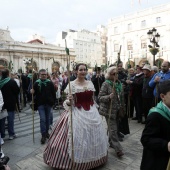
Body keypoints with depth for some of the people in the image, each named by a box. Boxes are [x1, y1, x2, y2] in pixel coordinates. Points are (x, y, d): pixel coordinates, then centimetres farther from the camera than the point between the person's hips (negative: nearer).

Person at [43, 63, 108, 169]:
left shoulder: (90, 83, 6)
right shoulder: (72, 84, -8)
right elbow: (69, 103, -8)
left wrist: (95, 111, 15)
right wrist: (69, 101, -30)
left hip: (92, 113, 5)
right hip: (77, 113, -5)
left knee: (93, 136, 14)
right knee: (78, 138, -1)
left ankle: (92, 159, 37)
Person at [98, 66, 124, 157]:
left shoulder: (119, 83, 7)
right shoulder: (106, 84, -13)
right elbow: (100, 97, -15)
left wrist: (121, 107, 17)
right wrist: (109, 97, -32)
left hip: (117, 110, 6)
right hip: (109, 110, -6)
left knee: (112, 128, 16)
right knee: (113, 129, -4)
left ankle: (111, 142, 34)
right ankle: (118, 149, 2)